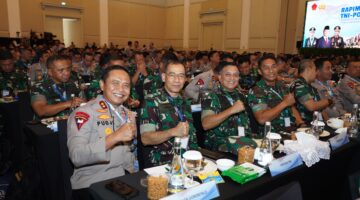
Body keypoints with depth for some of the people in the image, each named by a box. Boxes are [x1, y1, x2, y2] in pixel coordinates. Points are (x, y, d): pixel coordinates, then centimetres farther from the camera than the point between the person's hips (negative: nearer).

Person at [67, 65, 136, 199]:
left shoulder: (128, 115, 12)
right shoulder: (84, 113, -10)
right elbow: (76, 156, -23)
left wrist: (131, 173, 7)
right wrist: (114, 137, -30)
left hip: (122, 180, 6)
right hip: (90, 185, -5)